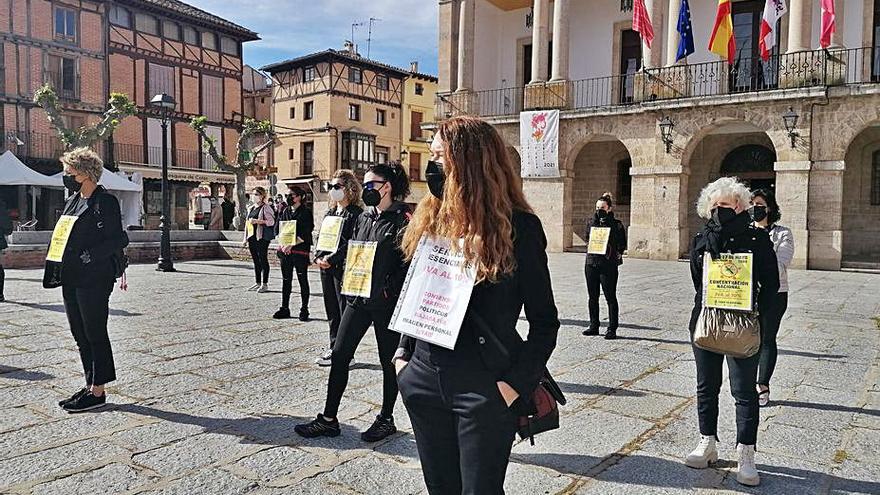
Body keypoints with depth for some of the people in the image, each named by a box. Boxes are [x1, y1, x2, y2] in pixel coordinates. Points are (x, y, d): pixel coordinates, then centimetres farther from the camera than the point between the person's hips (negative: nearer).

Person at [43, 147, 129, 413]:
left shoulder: (105, 202, -9)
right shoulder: (73, 201, 16)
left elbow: (118, 240, -14)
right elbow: (61, 237, 21)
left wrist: (89, 256, -20)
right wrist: (55, 266, 10)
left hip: (94, 279, -9)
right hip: (71, 278, 9)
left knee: (95, 334, -2)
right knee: (80, 335, 13)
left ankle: (98, 391, 6)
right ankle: (90, 386, 23)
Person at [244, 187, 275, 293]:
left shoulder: (265, 208, -4)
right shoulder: (251, 208, 18)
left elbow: (271, 221, -12)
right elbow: (247, 223, 21)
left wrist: (257, 221, -20)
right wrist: (245, 238, 17)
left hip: (262, 237, -7)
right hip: (252, 237, 7)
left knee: (263, 260, -5)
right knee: (256, 260, 11)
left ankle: (265, 284, -1)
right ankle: (257, 283, 18)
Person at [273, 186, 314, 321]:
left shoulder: (306, 212, -4)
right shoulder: (285, 211, 13)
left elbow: (306, 234, -11)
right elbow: (277, 228, 11)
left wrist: (291, 244, -16)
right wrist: (282, 244, -5)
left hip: (300, 250, -5)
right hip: (285, 250, 5)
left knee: (303, 280, 2)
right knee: (286, 280, 10)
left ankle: (304, 310, 10)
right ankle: (284, 308, 19)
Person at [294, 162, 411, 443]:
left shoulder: (402, 219, -10)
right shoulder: (364, 217, 12)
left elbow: (407, 262, -14)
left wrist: (388, 290, -17)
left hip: (386, 302, -7)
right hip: (358, 298, 7)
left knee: (388, 360, 8)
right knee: (339, 354, 6)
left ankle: (386, 419, 24)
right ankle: (329, 419, 16)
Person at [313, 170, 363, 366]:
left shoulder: (356, 214, -8)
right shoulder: (329, 213, 17)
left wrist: (331, 258, -17)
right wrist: (318, 257, -1)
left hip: (344, 267, -8)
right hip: (326, 268, 8)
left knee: (344, 311, -2)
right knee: (331, 310, 13)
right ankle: (334, 348, 22)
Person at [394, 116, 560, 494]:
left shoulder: (518, 226, -10)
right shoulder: (430, 218, 6)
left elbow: (544, 321, -7)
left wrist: (516, 383, -14)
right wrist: (402, 355, 8)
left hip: (484, 387, -5)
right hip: (425, 378, 6)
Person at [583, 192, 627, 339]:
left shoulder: (616, 224, -2)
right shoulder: (592, 221, 12)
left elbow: (622, 245, -3)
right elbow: (588, 236, -2)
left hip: (608, 264, -5)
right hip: (591, 262, 5)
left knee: (610, 297, 1)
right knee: (593, 297, 11)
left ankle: (612, 329, 7)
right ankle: (594, 326, 22)